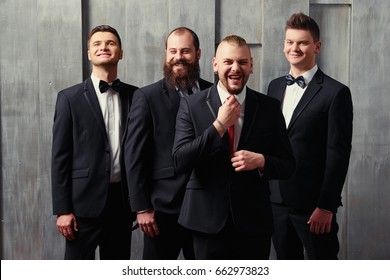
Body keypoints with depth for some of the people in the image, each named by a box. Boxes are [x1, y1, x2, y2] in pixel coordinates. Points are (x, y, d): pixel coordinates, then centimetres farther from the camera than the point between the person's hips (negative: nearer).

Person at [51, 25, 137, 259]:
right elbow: (60, 156, -3)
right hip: (85, 201, -3)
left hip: (122, 200, 3)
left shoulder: (135, 96, 7)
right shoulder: (70, 98, -1)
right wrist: (62, 209, -8)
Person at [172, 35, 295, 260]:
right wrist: (219, 125, -16)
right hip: (208, 221, -1)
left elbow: (287, 166, 5)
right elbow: (181, 162, -10)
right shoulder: (192, 105, -2)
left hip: (254, 222, 1)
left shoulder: (269, 107, 2)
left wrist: (261, 161, -15)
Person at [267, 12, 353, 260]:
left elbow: (338, 155, -12)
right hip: (276, 199, 6)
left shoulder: (335, 93, -9)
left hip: (313, 203, -5)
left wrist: (326, 206, -15)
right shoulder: (275, 86, 10)